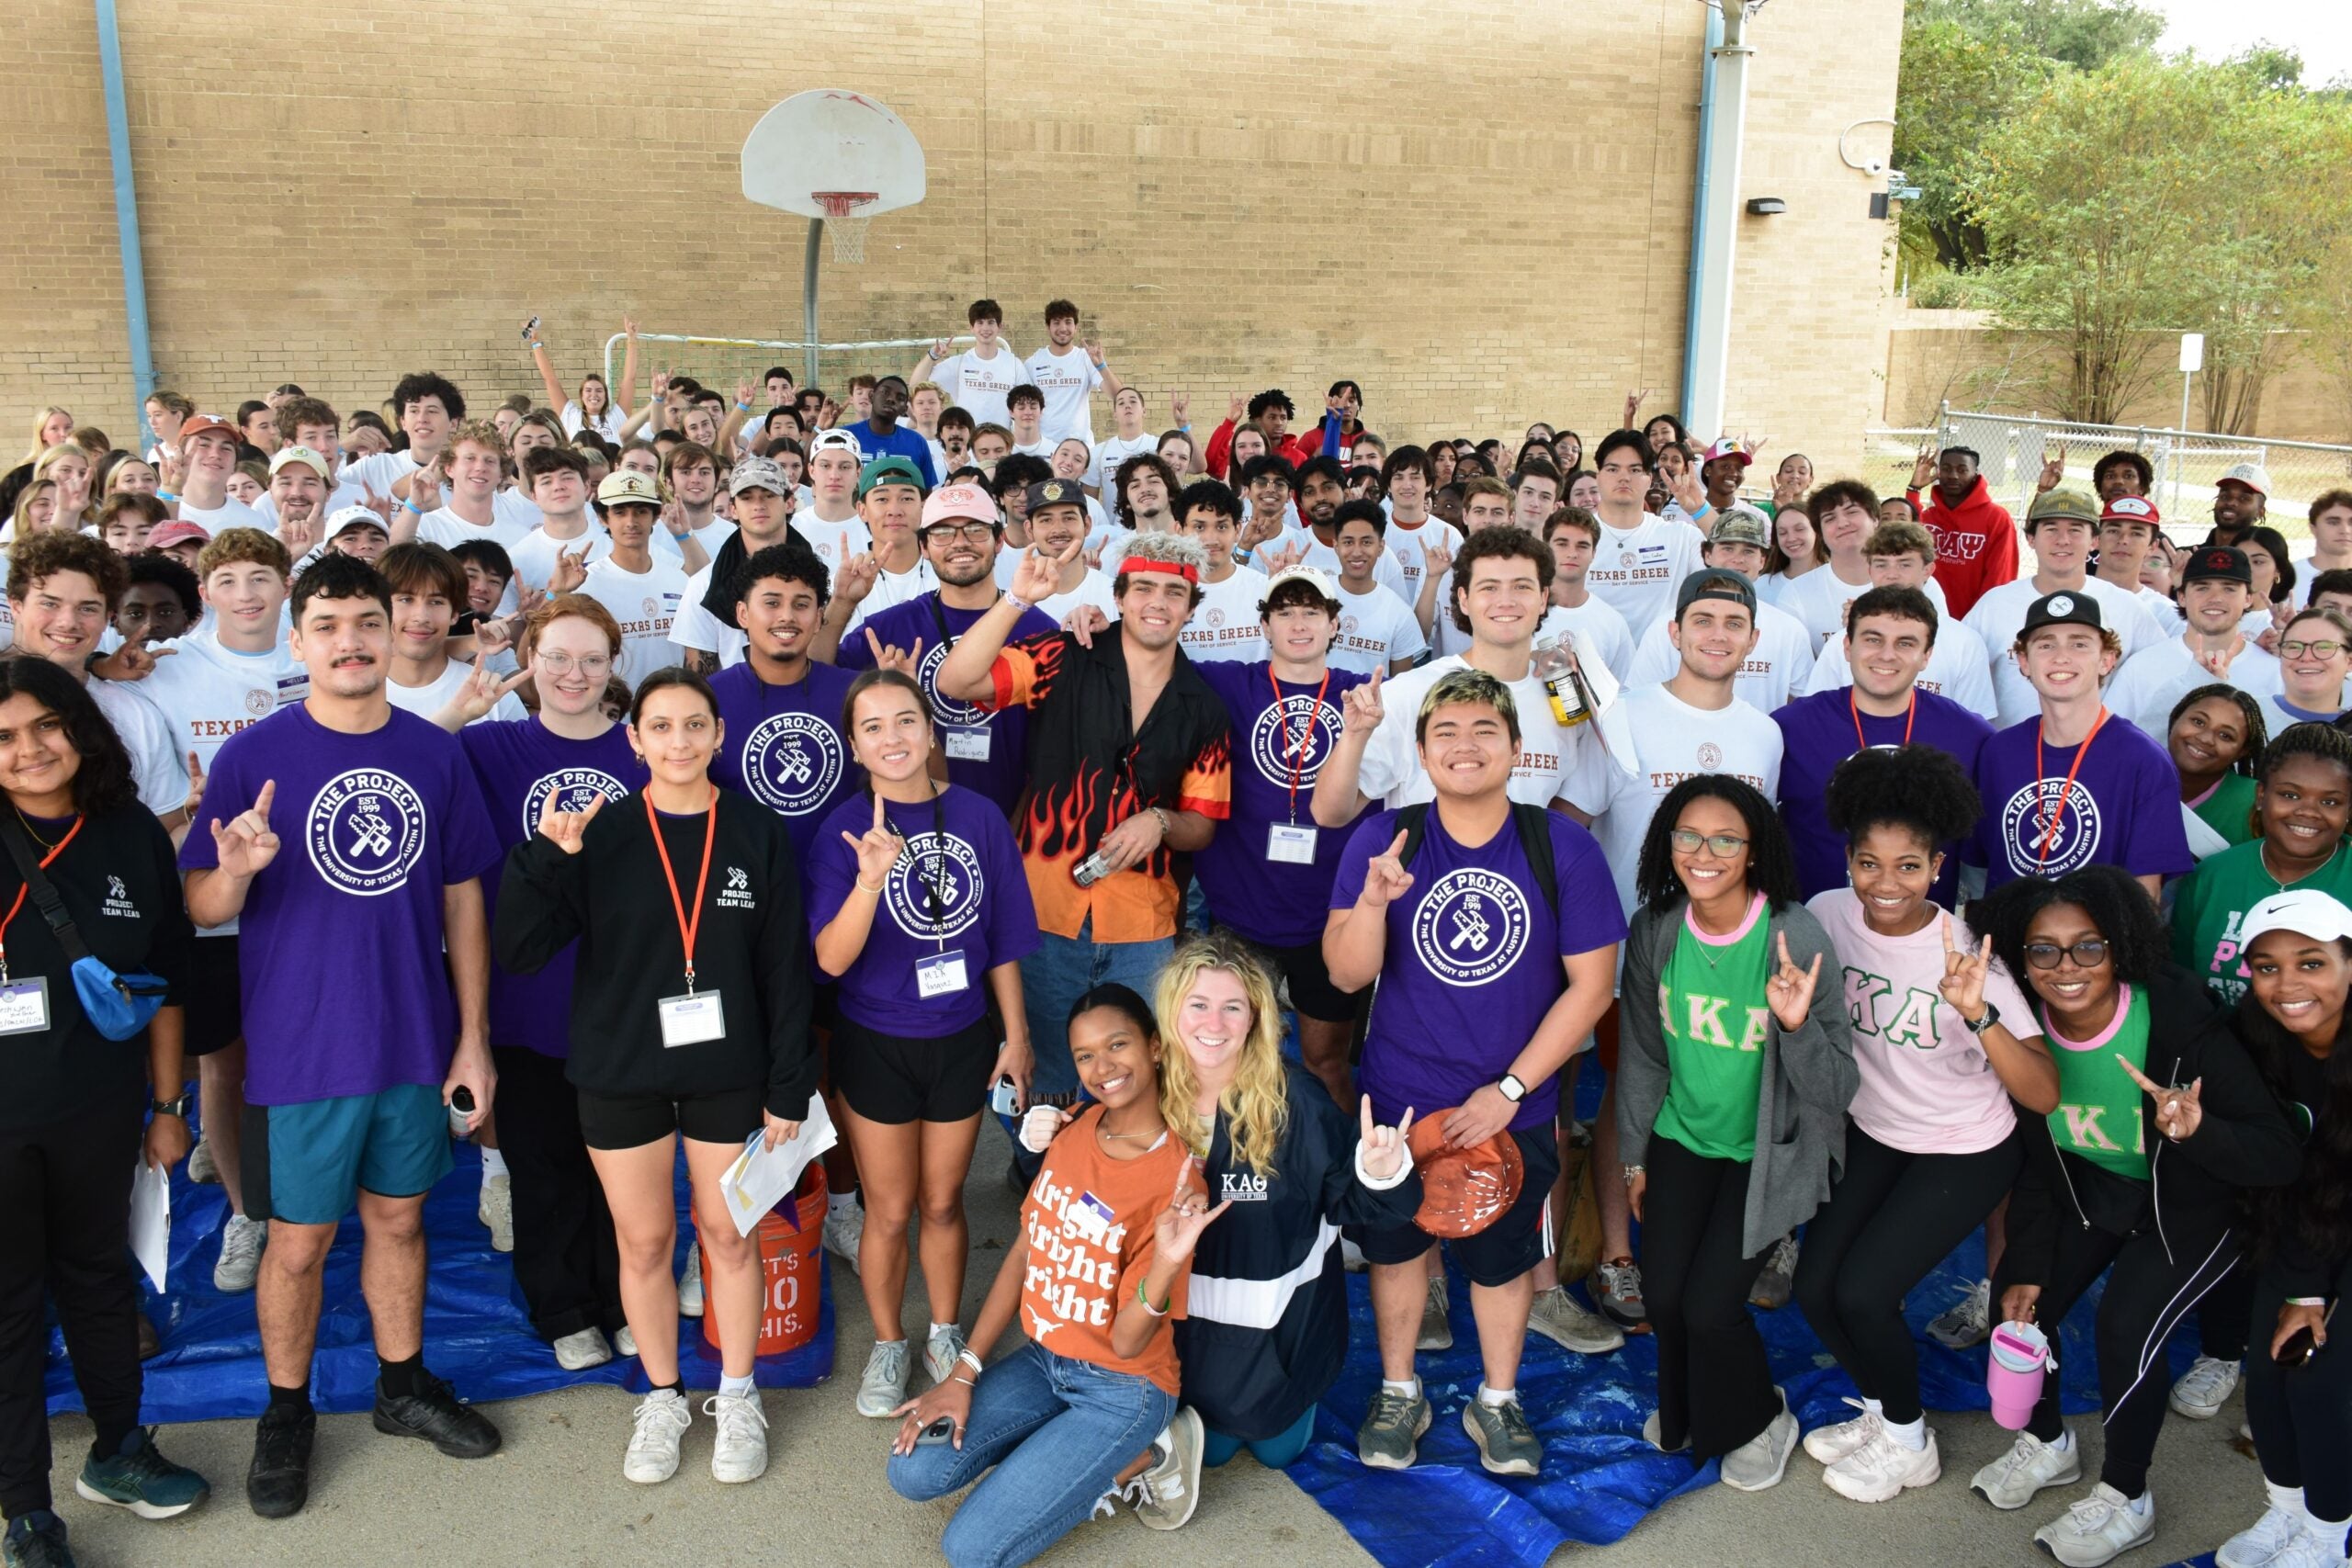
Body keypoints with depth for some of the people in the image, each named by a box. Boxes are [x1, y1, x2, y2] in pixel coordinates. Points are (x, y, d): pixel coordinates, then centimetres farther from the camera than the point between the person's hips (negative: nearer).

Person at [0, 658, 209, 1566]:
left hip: (100, 1110, 3)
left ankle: (118, 1452, 38)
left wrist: (169, 1103, 8)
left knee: (99, 1275, 19)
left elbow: (166, 980, 6)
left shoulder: (134, 836, 0)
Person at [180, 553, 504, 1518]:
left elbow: (462, 901, 4)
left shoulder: (435, 754, -1)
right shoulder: (253, 755, -9)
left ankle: (404, 1386, 35)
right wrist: (236, 871, -31)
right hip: (299, 1047, -2)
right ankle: (286, 1413, 30)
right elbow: (202, 909, -7)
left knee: (398, 1217, 17)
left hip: (415, 1041, 3)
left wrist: (474, 1037, 3)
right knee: (299, 1241, 9)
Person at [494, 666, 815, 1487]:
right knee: (644, 1242, 11)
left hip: (727, 1072, 0)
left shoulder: (757, 834, -5)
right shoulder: (598, 835, -6)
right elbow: (518, 950, -11)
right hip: (621, 1073, 0)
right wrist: (543, 858, -26)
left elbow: (786, 969, -2)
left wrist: (789, 1087, -3)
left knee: (727, 1234, 11)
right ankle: (662, 1397, 32)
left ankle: (737, 1397, 30)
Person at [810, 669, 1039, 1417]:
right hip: (877, 1045, -1)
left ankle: (945, 1333, 39)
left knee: (943, 1202, 17)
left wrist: (1016, 1035, 4)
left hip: (963, 1040, 1)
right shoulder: (844, 829, -14)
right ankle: (887, 1345, 35)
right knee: (890, 1210, 13)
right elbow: (831, 959, -22)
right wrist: (870, 880, -37)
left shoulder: (978, 816, -9)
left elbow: (1003, 943, 0)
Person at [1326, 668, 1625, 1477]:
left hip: (1514, 1104, 0)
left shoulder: (1563, 847, -11)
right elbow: (1347, 974, -12)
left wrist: (1509, 1089, -11)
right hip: (1400, 1098, 1)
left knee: (1504, 1255, 15)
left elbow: (1590, 985, -8)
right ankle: (1398, 1393, 39)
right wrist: (1372, 901, -32)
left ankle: (1496, 1401, 38)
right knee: (1396, 1244, 15)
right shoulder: (1383, 839, -10)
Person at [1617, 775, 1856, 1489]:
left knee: (1710, 1303, -10)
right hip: (1683, 1137, 4)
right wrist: (1634, 1155, 10)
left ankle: (1758, 1421, 23)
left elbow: (1838, 1090, -20)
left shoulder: (1796, 939, -22)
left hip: (1768, 1151, -3)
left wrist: (1798, 1026, -38)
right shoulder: (1654, 930, -10)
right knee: (1662, 1294, -3)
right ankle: (1685, 1411, 31)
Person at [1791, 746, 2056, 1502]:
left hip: (1965, 1154, -5)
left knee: (1862, 1292, -12)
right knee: (1814, 1286, -1)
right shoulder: (1828, 914, -15)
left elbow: (2044, 1094, -31)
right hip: (1871, 1133, 5)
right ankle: (1880, 1410, 28)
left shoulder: (1966, 953, -26)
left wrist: (1977, 1014, -46)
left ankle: (1908, 1443, 17)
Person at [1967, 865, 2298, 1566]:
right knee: (2021, 1300, -8)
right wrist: (2025, 1266, -7)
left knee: (2124, 1330, -20)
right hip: (2092, 1191, 5)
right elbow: (2033, 1160, -4)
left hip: (2194, 1204, -4)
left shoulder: (2181, 1023, -33)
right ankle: (2047, 1444, 22)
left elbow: (2280, 1154, -32)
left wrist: (2199, 1131, -52)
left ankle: (2125, 1502, 5)